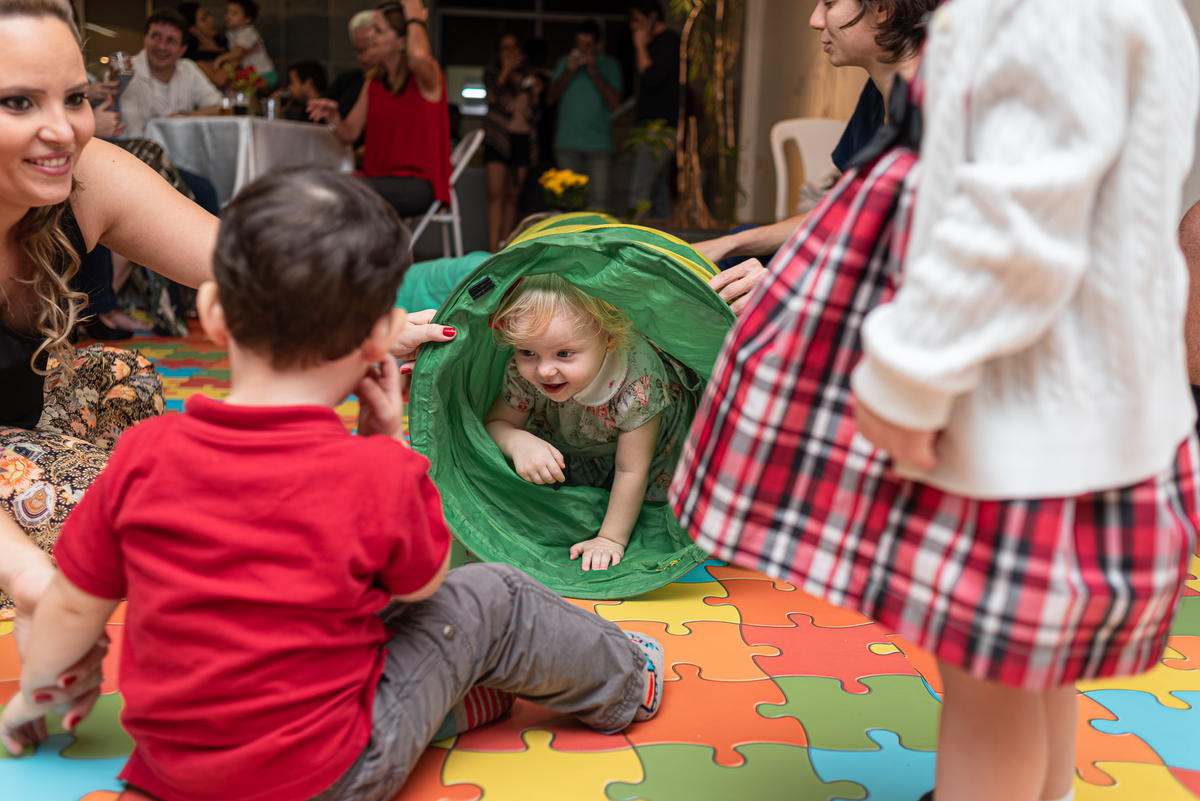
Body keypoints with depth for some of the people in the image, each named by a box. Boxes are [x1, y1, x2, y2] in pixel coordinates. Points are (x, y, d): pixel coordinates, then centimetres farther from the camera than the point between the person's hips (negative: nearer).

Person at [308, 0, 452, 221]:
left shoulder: (425, 78, -7)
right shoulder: (374, 82, 14)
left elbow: (418, 57, -35)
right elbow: (349, 134, 15)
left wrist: (415, 20, -14)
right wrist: (333, 116, -8)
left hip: (419, 184, -7)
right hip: (377, 176, 7)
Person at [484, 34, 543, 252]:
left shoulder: (530, 77, 16)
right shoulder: (492, 73, 8)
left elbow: (537, 116, 13)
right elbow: (493, 97, -13)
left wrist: (536, 95, -3)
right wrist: (506, 70, -10)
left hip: (523, 140, 3)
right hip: (498, 138, -3)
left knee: (513, 197, 4)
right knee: (496, 193, -14)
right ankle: (493, 248, -19)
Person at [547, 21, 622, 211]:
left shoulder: (610, 65, 8)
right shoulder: (564, 63, 13)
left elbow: (614, 102, -3)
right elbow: (550, 98, 7)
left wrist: (594, 73, -8)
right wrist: (569, 72, -4)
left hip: (598, 145, -1)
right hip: (567, 144, 2)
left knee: (598, 199, -11)